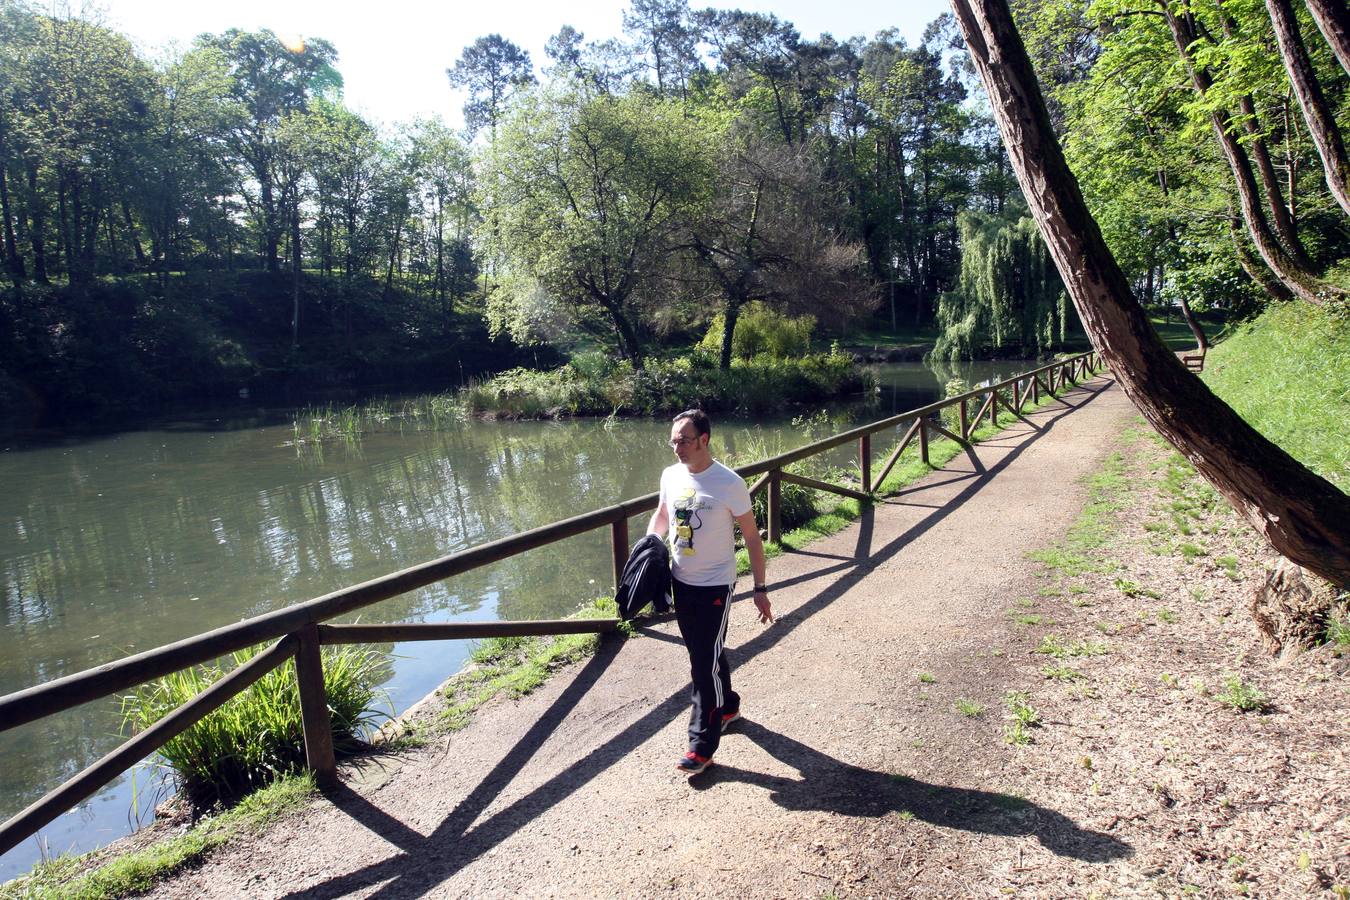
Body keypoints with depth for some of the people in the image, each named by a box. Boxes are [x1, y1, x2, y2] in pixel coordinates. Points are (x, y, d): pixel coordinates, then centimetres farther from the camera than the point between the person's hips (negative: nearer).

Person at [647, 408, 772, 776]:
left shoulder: (729, 483, -18)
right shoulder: (670, 475, -2)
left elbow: (751, 536, -11)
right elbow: (662, 515, 17)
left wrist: (760, 589, -9)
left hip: (715, 586, -6)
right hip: (680, 581, 6)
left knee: (705, 663, -3)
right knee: (704, 653, 20)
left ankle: (703, 746, 9)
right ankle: (727, 706, 44)